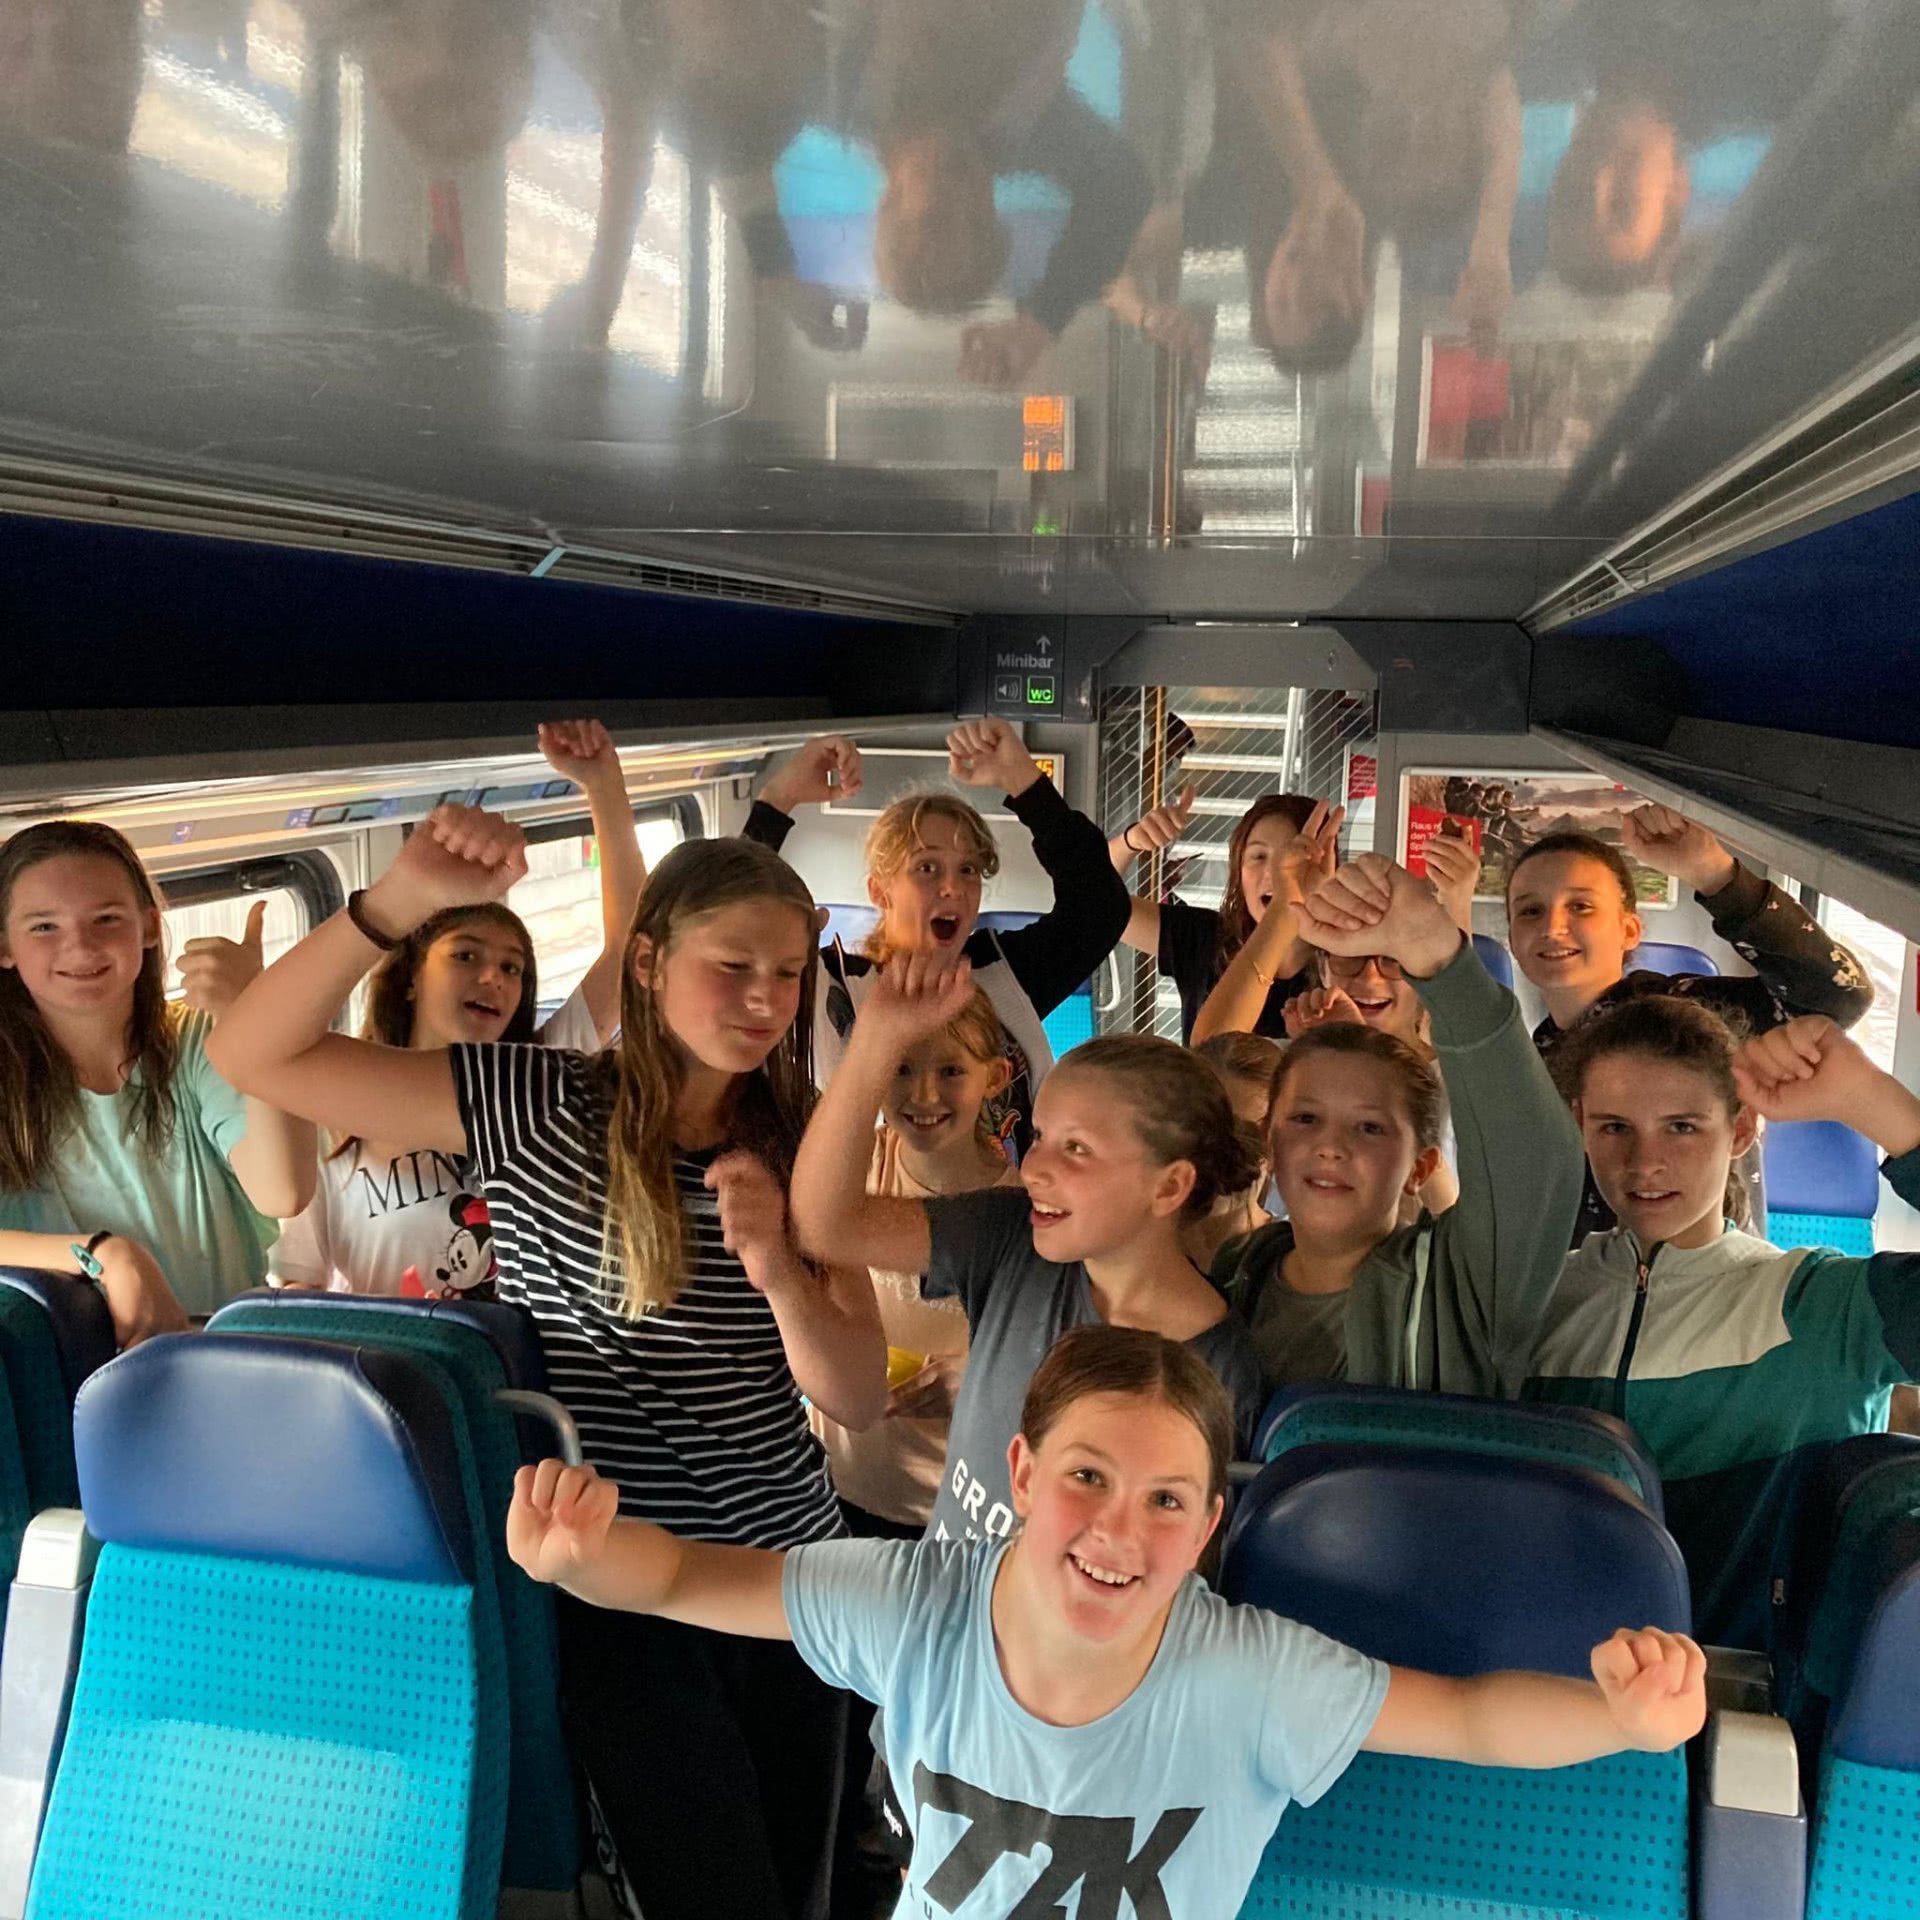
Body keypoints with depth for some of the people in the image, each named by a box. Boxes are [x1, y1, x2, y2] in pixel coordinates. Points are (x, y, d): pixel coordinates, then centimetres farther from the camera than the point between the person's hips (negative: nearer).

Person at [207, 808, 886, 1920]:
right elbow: (257, 1054, -15)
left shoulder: (799, 1149, 1)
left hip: (790, 1573, 4)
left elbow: (859, 1399, -5)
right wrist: (405, 898, -29)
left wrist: (777, 1272, -25)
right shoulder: (537, 1106, -9)